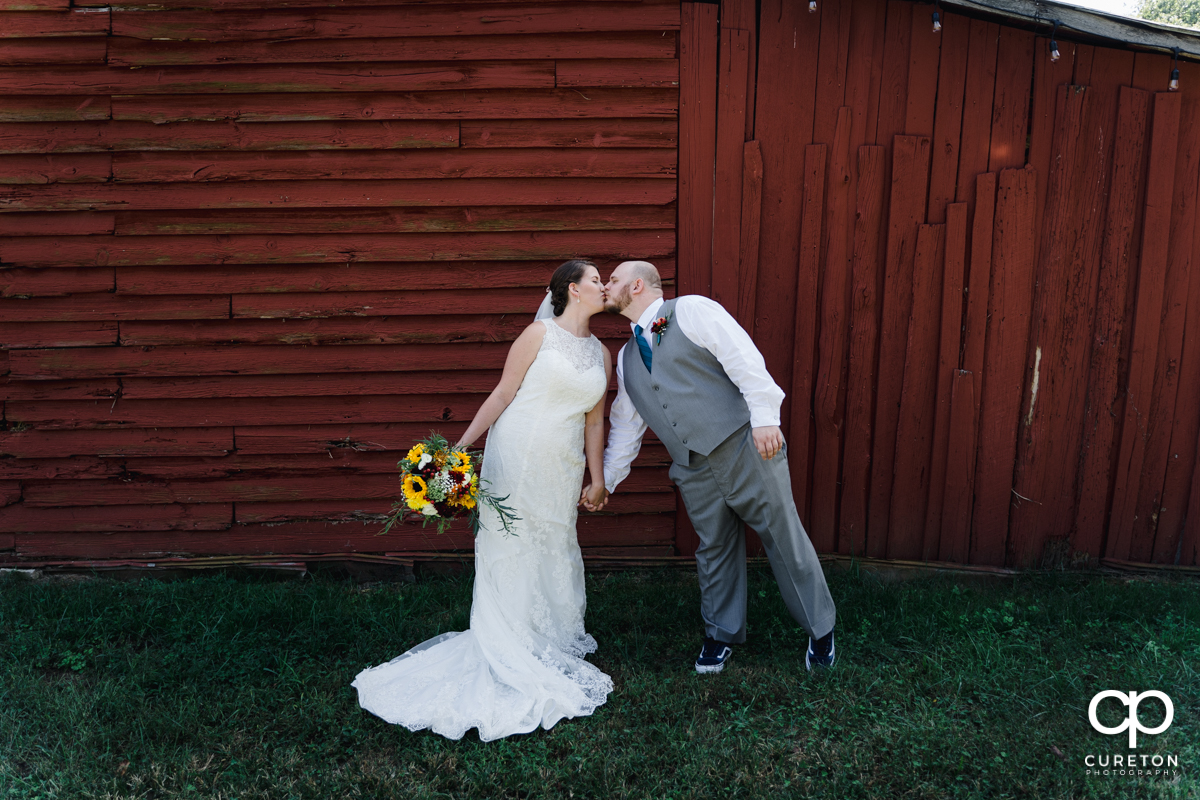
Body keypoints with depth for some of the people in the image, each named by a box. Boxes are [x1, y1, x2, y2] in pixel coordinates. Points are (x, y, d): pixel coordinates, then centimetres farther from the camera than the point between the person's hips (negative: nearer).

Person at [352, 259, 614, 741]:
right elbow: (502, 395, -6)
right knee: (510, 548, 1)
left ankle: (554, 641, 26)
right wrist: (460, 446, -8)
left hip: (562, 470, 6)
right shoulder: (540, 334, -6)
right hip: (516, 457, -5)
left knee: (555, 551, 12)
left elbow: (595, 420, 14)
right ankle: (508, 656, 11)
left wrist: (597, 479, 14)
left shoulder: (602, 354, 11)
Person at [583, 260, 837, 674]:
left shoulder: (691, 310, -4)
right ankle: (722, 633, 31)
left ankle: (820, 629, 21)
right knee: (714, 549, 13)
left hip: (745, 448, -6)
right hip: (694, 470, 6)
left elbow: (744, 358, -13)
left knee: (784, 538, 4)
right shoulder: (627, 358, 17)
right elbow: (625, 427, 24)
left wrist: (764, 416, -23)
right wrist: (604, 481, 25)